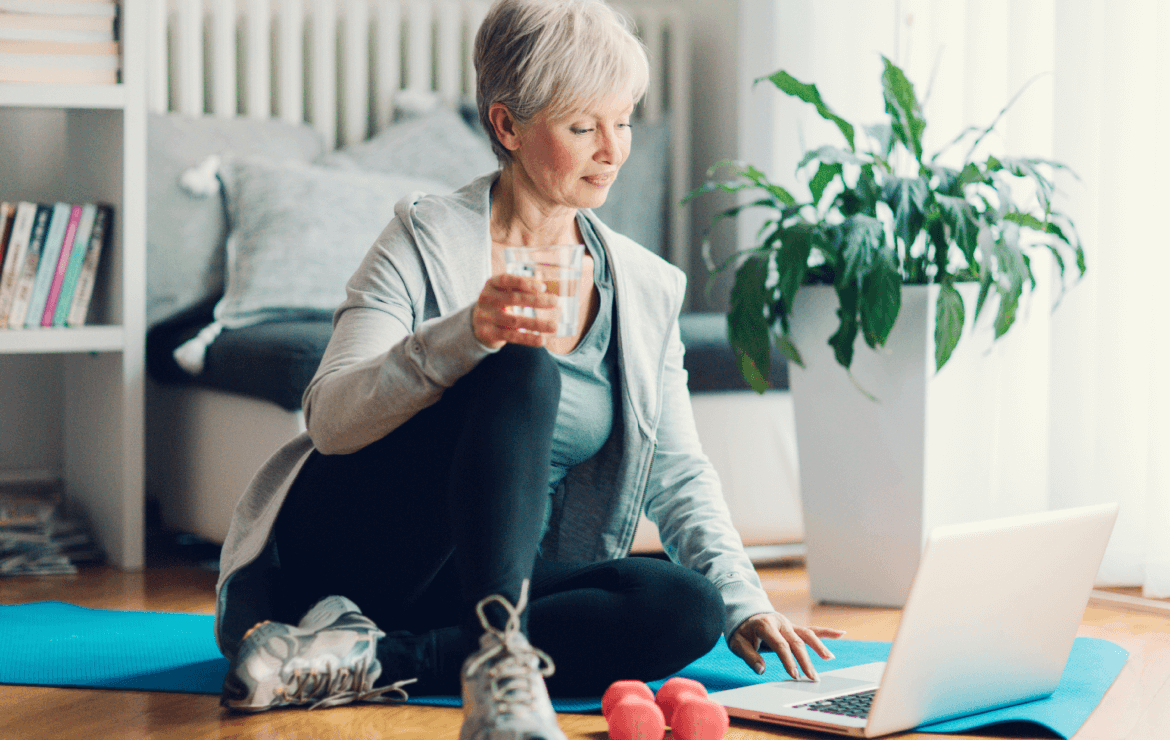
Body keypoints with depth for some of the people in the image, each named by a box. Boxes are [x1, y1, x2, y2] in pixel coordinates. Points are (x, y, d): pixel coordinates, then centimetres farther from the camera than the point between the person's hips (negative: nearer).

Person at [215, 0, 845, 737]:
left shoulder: (649, 288, 10)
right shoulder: (429, 235, -5)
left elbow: (679, 472, 9)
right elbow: (331, 419, -16)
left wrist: (746, 604, -8)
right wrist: (464, 335, -33)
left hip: (508, 579, 5)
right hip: (353, 539, -5)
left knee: (688, 607, -27)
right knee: (522, 371, -30)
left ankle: (371, 661, -30)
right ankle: (497, 657, -44)